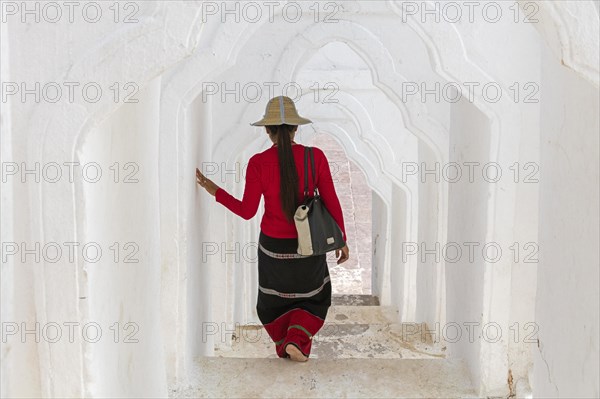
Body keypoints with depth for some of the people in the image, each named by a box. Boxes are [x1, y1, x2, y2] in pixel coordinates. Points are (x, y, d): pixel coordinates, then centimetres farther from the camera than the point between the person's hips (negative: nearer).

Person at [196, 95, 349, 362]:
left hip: (273, 246, 0)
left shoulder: (258, 163, -16)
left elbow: (247, 211, -11)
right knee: (314, 298, 25)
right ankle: (296, 339, 5)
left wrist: (216, 192, 2)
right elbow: (332, 203, -10)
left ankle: (285, 347, 33)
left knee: (275, 300, 26)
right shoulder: (315, 157, -14)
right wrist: (341, 240, 3)